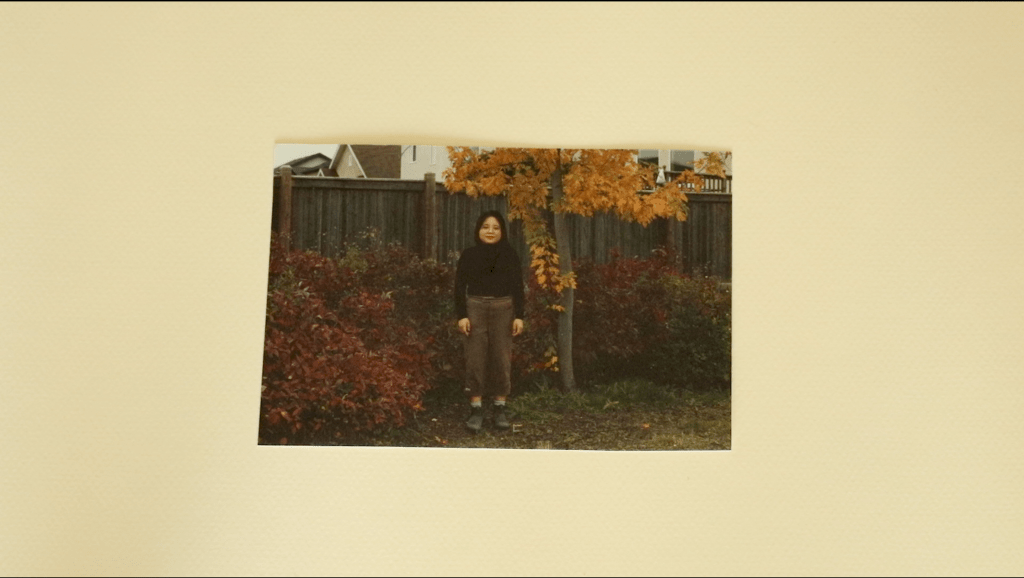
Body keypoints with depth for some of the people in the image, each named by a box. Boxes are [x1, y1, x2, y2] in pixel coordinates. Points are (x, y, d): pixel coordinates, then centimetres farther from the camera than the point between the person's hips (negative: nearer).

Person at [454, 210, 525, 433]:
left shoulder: (510, 255, 4)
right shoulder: (468, 254, 2)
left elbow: (517, 287, 3)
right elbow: (460, 287, 1)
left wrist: (518, 315, -4)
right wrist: (461, 315, -7)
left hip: (503, 309, 1)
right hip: (475, 308, 0)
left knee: (501, 359, 3)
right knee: (475, 359, -1)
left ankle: (499, 409, 13)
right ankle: (476, 409, 6)